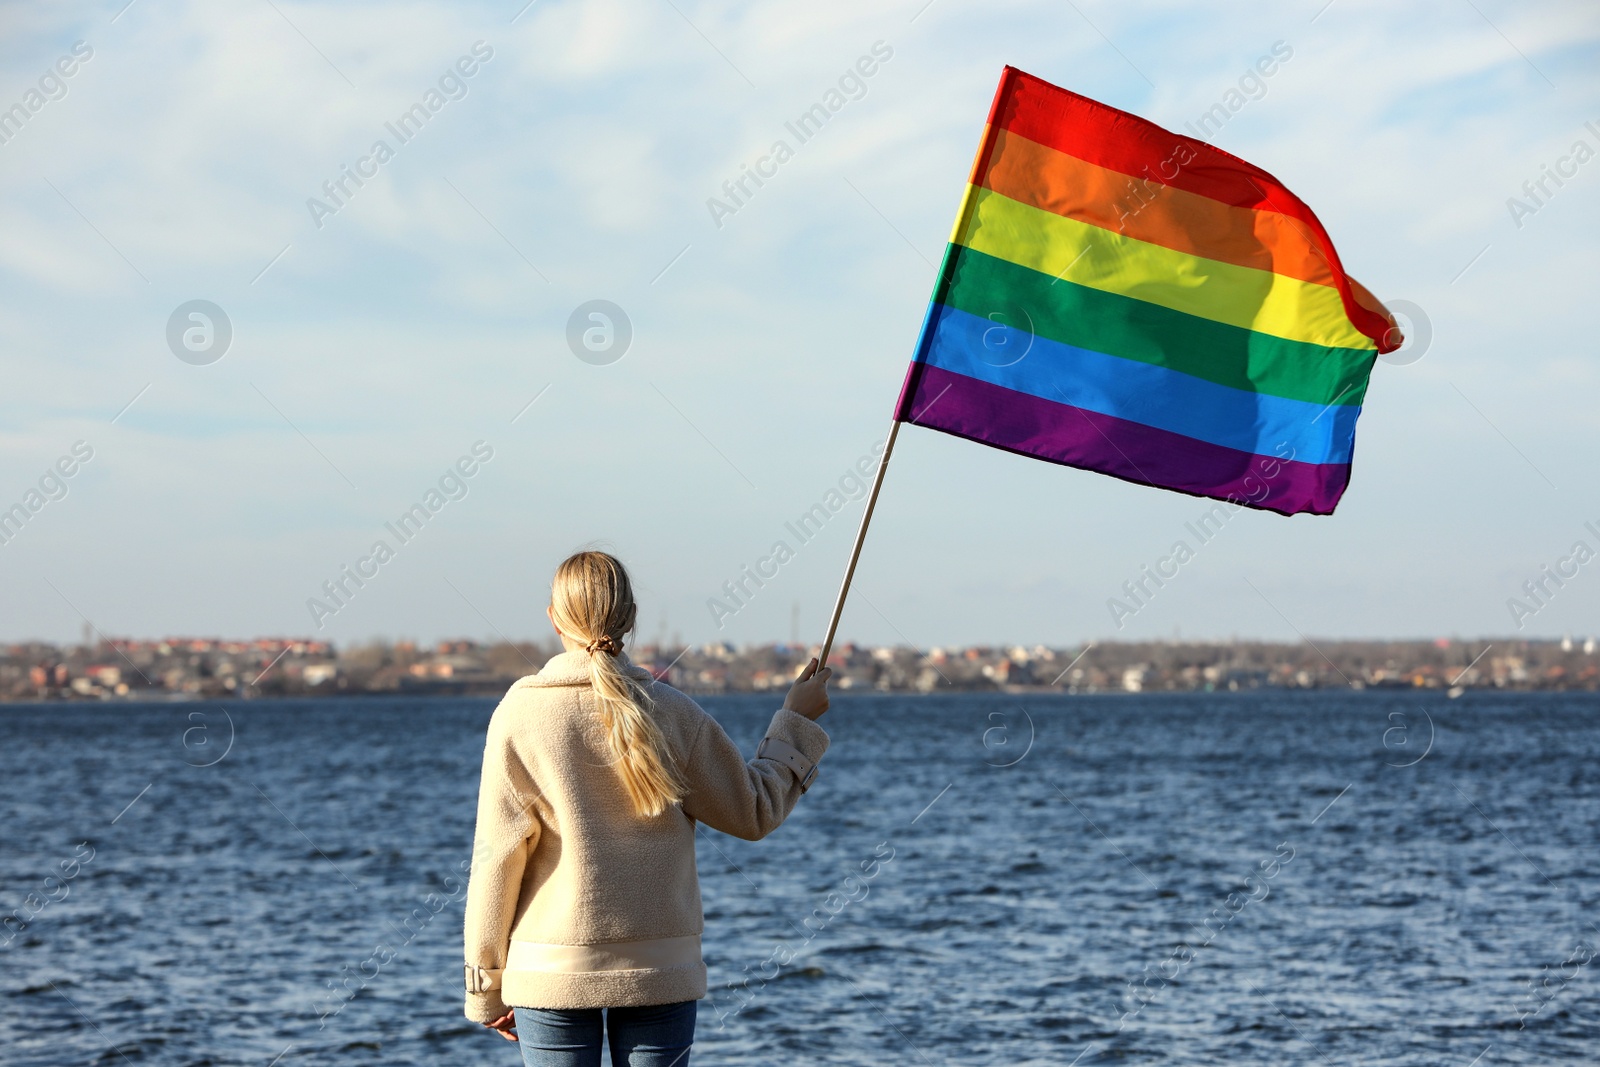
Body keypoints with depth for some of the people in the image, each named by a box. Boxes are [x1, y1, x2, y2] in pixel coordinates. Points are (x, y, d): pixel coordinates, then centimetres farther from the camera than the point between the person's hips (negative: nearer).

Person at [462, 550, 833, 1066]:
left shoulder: (520, 713, -6)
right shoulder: (672, 713, -3)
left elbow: (498, 858, -4)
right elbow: (753, 813, 8)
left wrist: (486, 985, 4)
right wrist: (796, 724, 21)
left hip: (552, 972, -1)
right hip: (660, 969, 1)